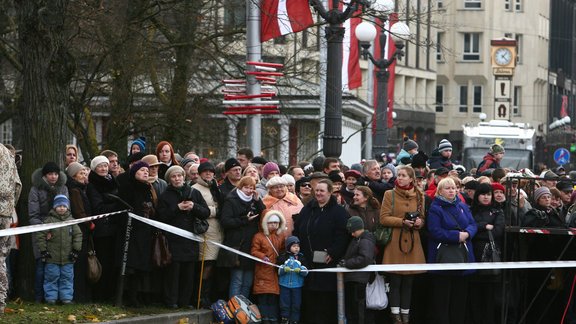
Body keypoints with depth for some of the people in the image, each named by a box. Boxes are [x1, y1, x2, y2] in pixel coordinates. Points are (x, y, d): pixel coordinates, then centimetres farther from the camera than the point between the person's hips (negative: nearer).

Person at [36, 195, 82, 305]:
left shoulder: (71, 221, 5)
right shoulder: (49, 220, -3)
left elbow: (78, 235, 9)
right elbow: (40, 235, -1)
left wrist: (76, 250, 3)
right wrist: (43, 250, -4)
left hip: (67, 258, 2)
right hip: (52, 258, -2)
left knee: (67, 278, 6)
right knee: (51, 277, 3)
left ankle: (67, 297, 13)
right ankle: (50, 297, 10)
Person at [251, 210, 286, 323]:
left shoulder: (281, 236, 10)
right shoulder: (259, 236, -4)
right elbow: (254, 251, -7)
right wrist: (263, 256, -22)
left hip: (276, 271, 4)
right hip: (263, 271, -4)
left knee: (274, 296, 7)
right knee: (263, 297, -2)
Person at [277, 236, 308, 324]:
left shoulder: (301, 257, 5)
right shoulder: (283, 257, 2)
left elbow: (306, 271, 1)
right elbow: (278, 270, -1)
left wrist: (300, 270, -19)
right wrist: (284, 269, -20)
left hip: (297, 285, 1)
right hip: (285, 284, -1)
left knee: (296, 304, 2)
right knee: (285, 303, 3)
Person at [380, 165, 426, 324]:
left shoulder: (419, 196, 10)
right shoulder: (390, 195, 1)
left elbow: (422, 218, 17)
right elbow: (383, 218, -5)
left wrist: (419, 222, -7)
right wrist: (403, 222, -17)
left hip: (413, 243, 3)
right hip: (395, 242, -3)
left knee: (408, 282, 6)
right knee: (395, 281, -2)